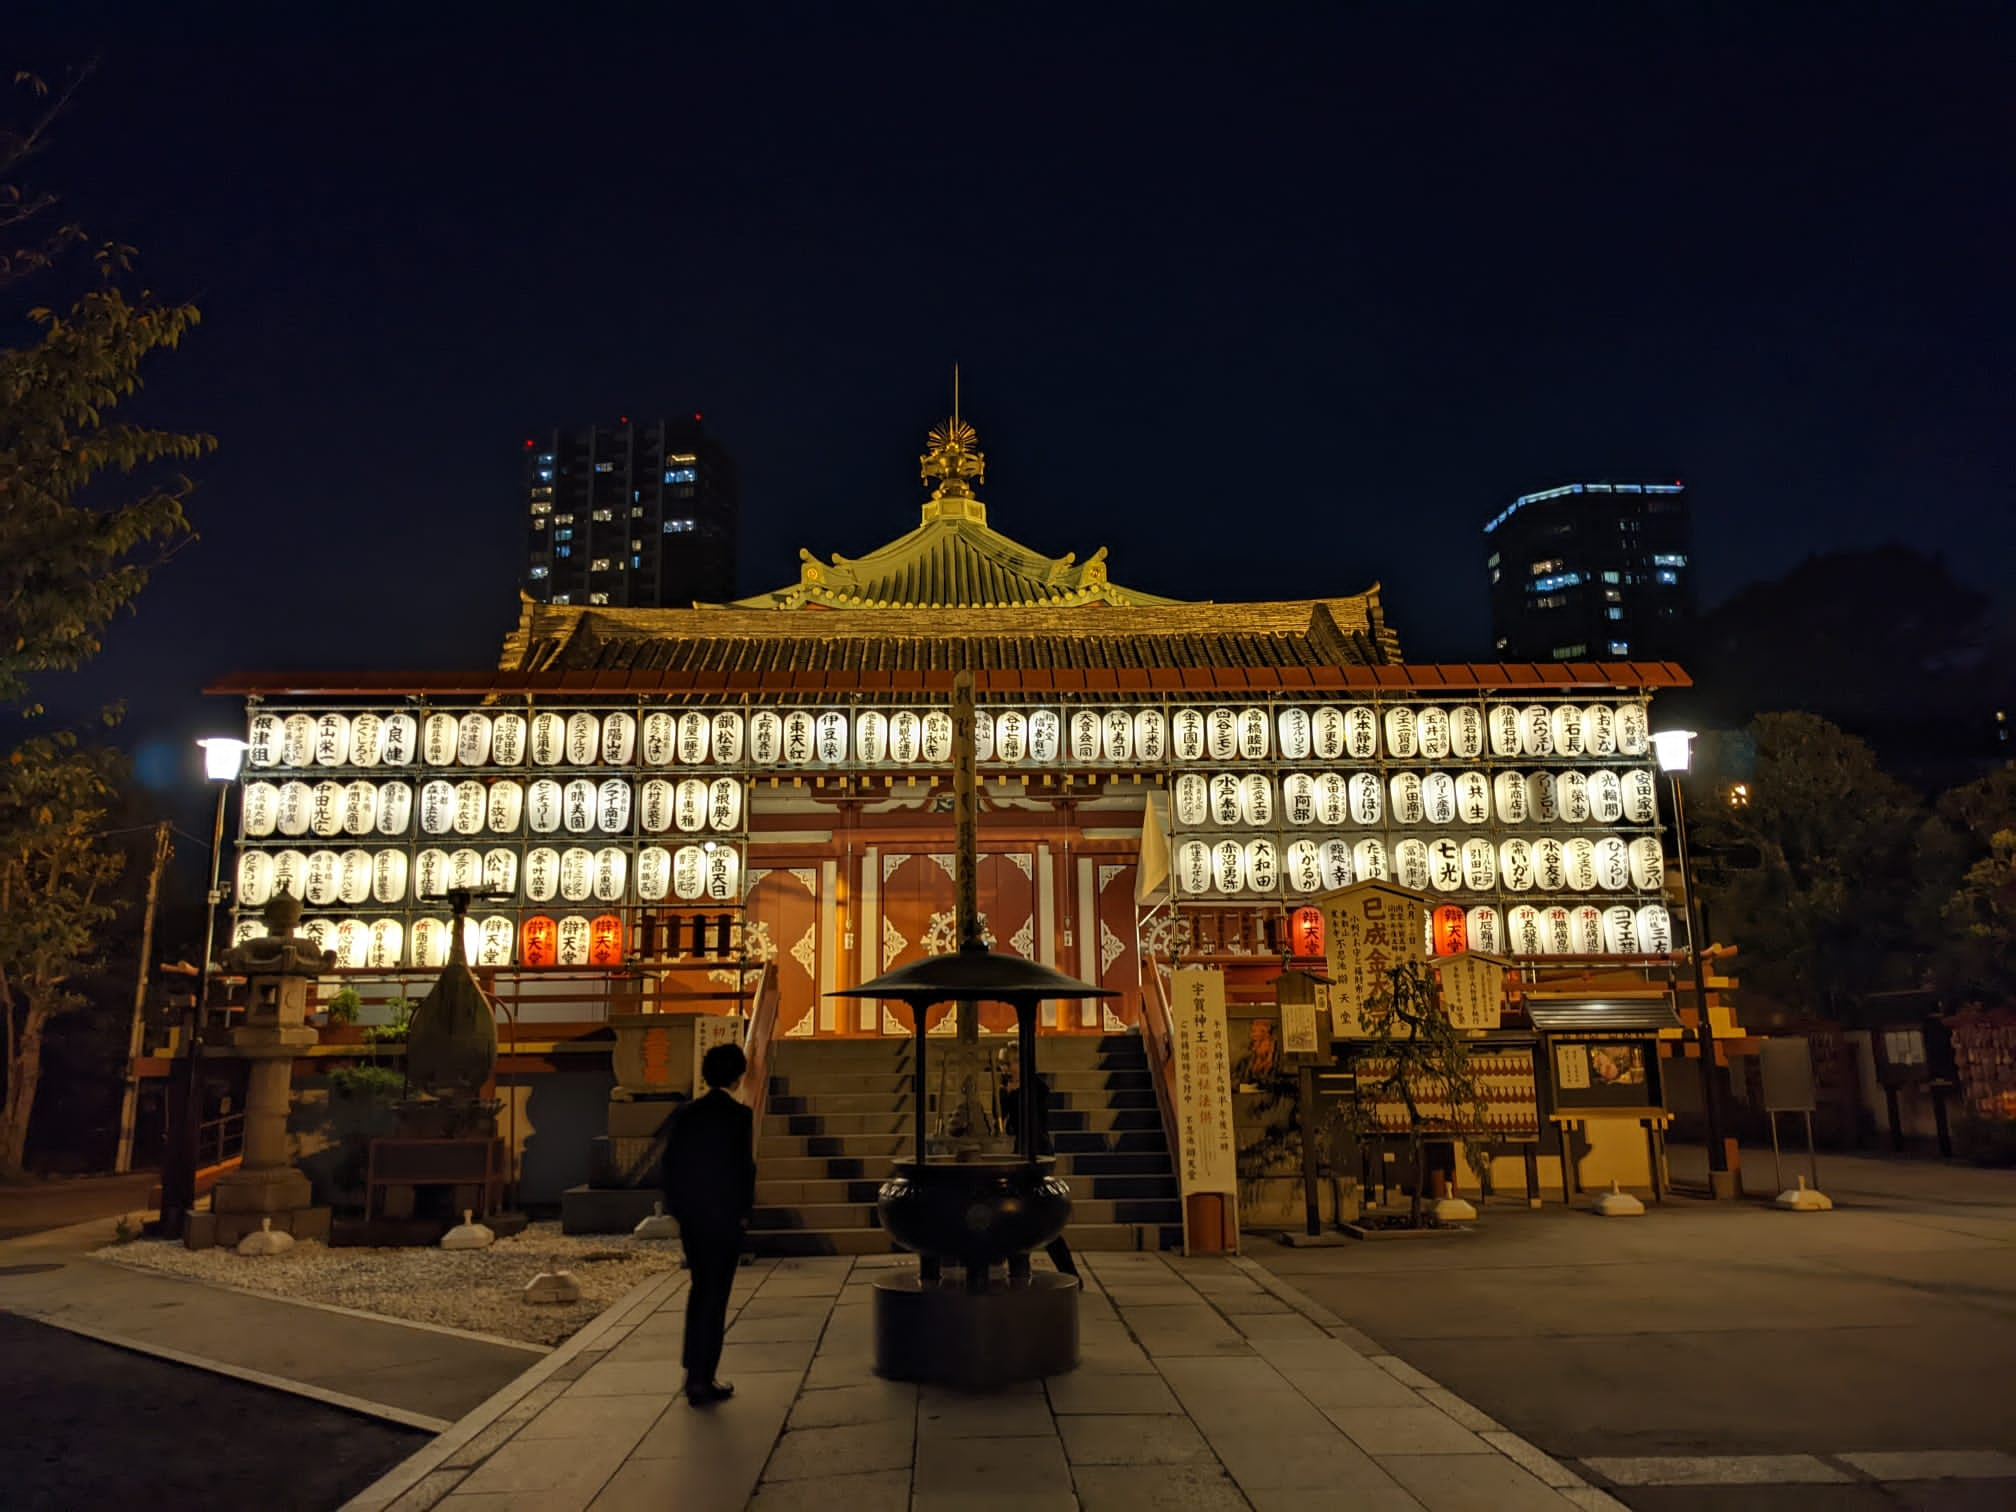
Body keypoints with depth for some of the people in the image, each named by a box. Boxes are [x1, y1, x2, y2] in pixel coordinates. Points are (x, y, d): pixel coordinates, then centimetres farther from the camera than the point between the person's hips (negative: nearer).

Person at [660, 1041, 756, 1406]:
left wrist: (676, 1208, 13)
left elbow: (671, 1163, 5)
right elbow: (744, 1166, -12)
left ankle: (693, 1367, 28)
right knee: (716, 1294, 4)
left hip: (690, 1215, 5)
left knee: (699, 1287, 21)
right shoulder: (739, 1116, -12)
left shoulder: (683, 1113, 2)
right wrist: (744, 1211, -1)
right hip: (726, 1215, -5)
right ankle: (702, 1380, 6)